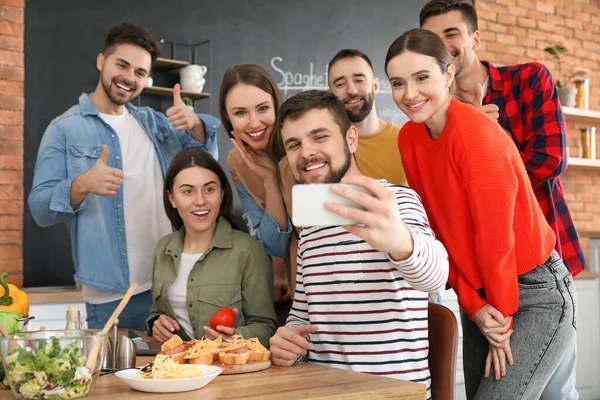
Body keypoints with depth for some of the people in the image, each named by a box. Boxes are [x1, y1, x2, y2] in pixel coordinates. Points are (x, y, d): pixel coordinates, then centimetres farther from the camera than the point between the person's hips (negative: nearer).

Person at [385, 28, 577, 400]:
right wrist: (475, 306, -6)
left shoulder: (475, 130, -21)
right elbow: (439, 230, 0)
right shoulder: (409, 138, -1)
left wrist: (502, 311, -9)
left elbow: (495, 235, -19)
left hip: (536, 295, -7)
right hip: (480, 297, 7)